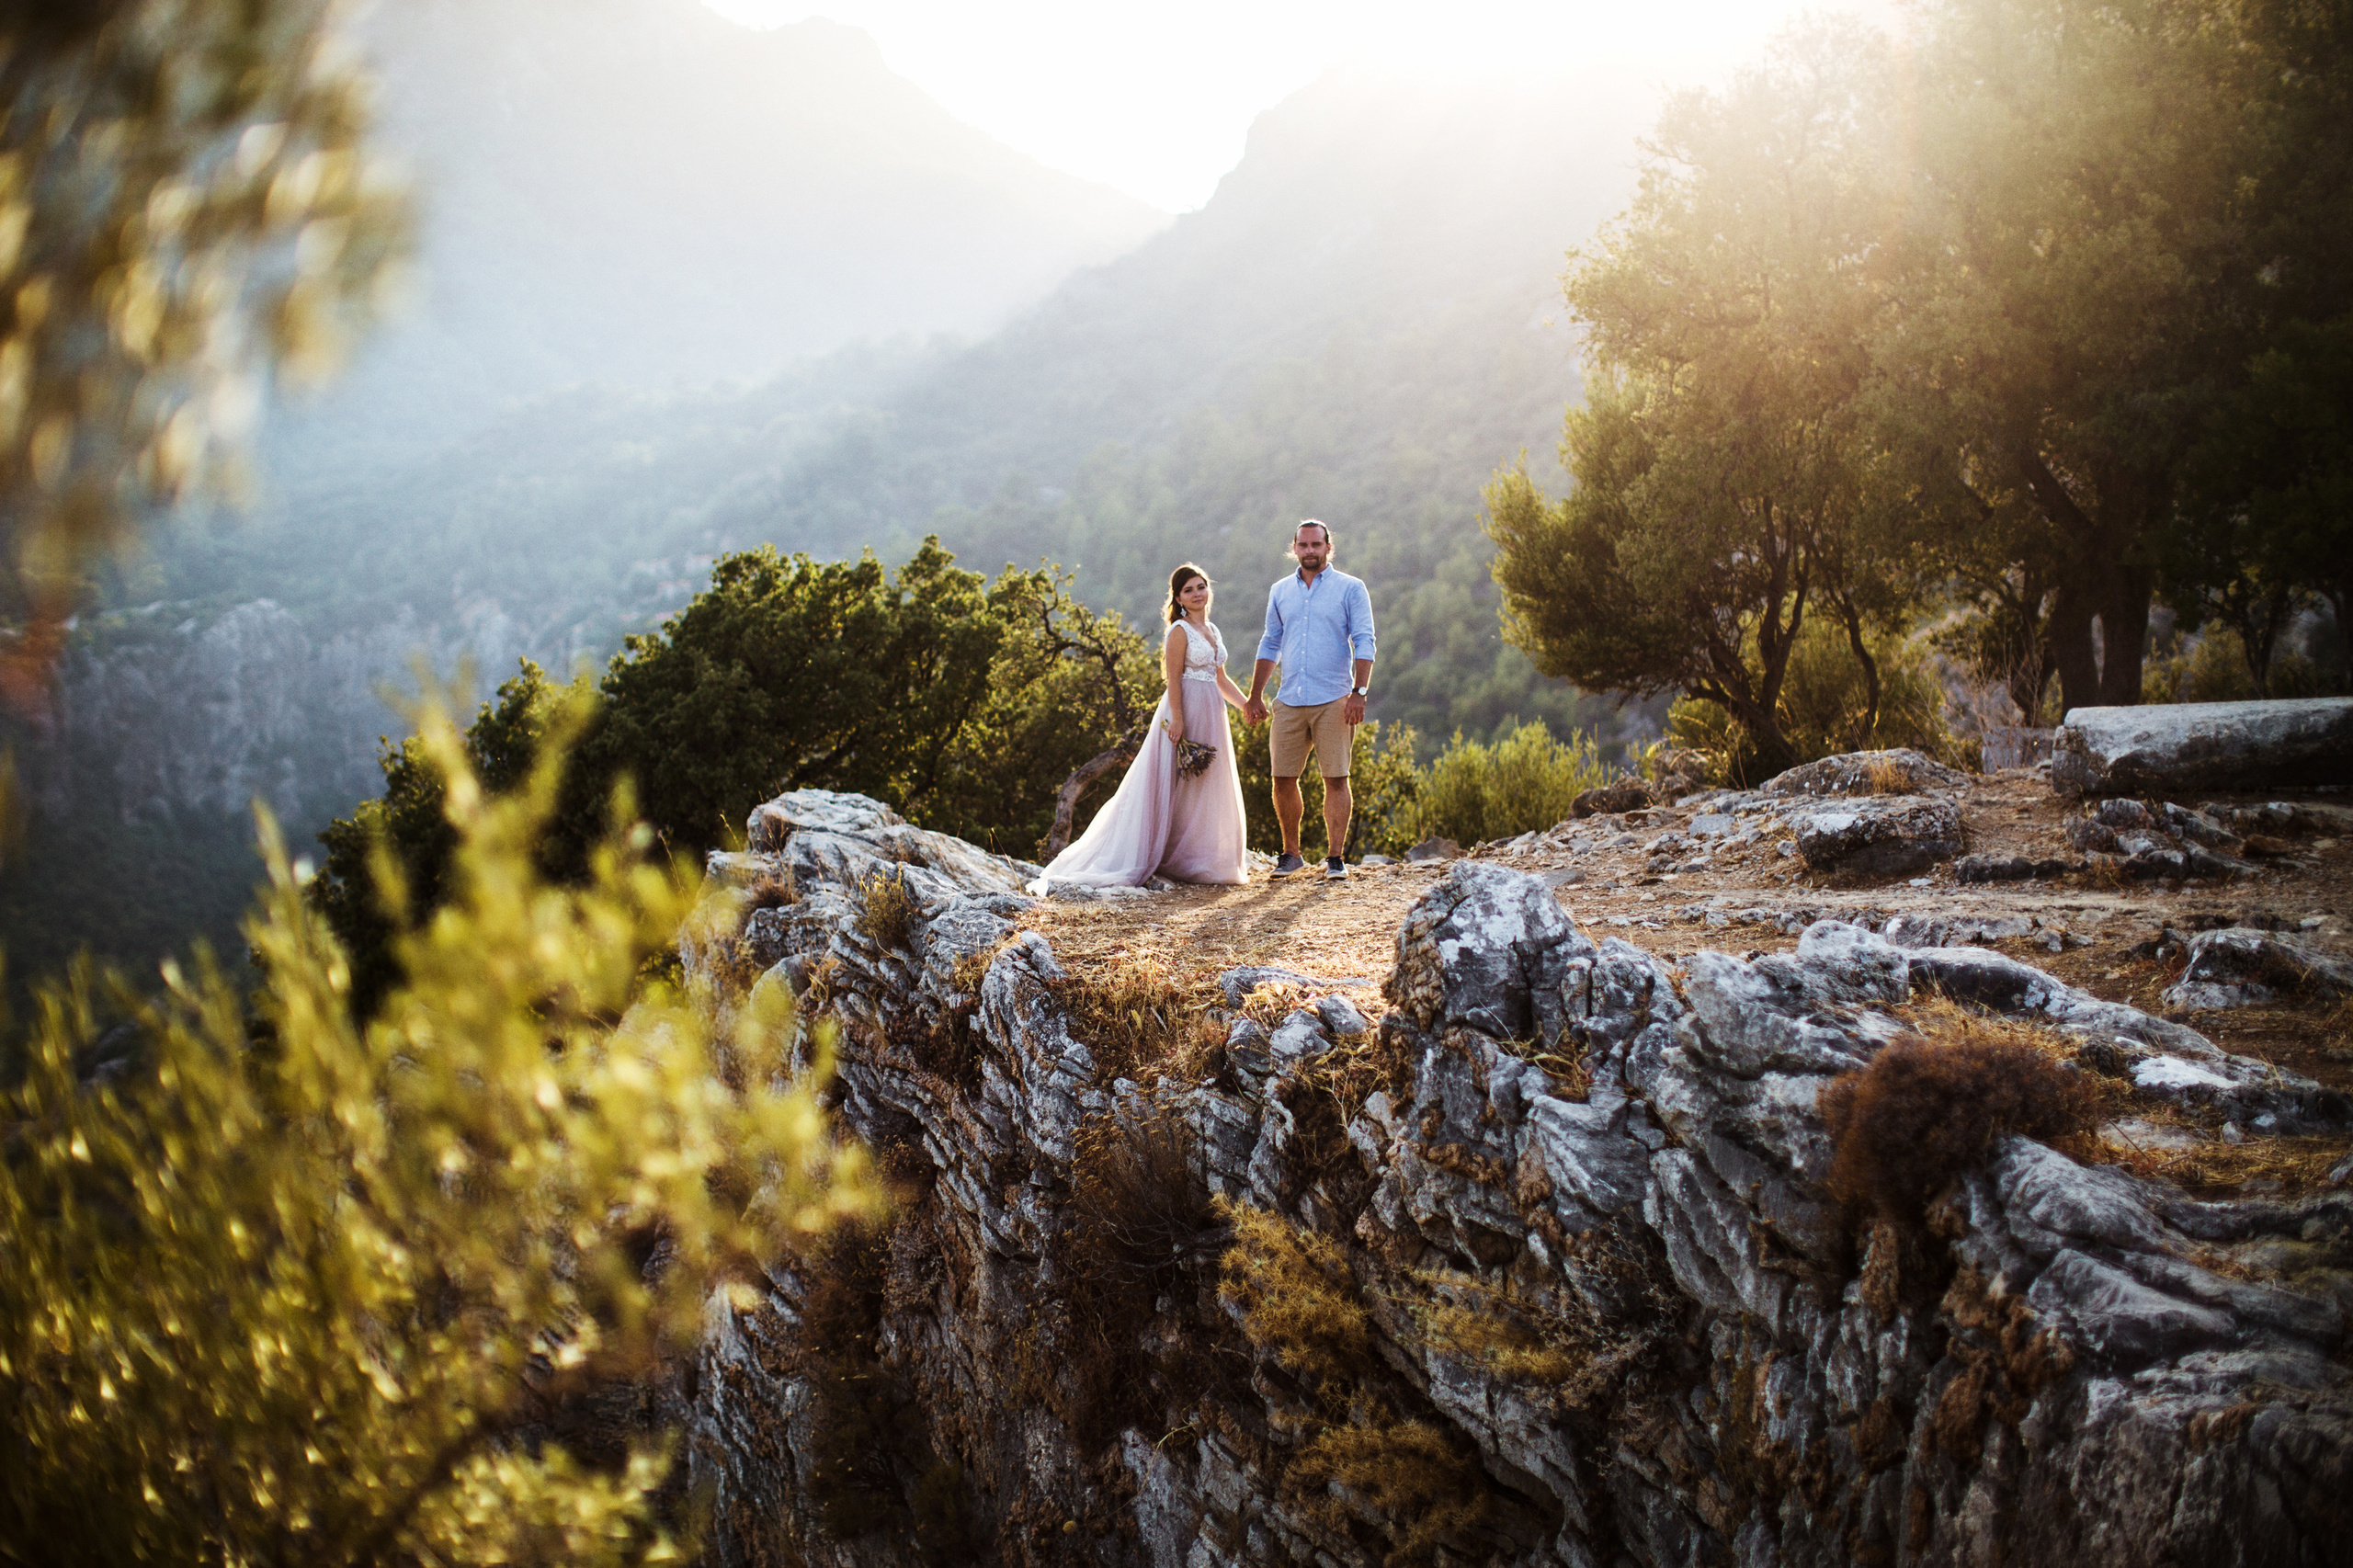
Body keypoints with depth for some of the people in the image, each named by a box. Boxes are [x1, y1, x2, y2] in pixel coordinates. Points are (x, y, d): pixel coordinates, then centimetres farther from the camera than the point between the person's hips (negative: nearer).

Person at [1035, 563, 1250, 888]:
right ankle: (1180, 860, 0)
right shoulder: (1180, 631, -8)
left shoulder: (1212, 630, 15)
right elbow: (1174, 679, -14)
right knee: (1183, 787, -5)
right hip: (1187, 712, -8)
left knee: (1210, 786, 11)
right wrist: (1177, 718, -22)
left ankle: (1205, 859, 18)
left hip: (1211, 714, 8)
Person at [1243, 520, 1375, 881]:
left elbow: (1364, 643, -2)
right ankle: (1290, 854, 16)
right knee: (1283, 780, 2)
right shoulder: (1280, 592, 14)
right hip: (1289, 702, 3)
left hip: (1333, 702, -3)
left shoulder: (1350, 589, 3)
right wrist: (1255, 696, 16)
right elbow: (1270, 645, 20)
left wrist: (1359, 692, -12)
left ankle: (1335, 858, 3)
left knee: (1335, 779, -3)